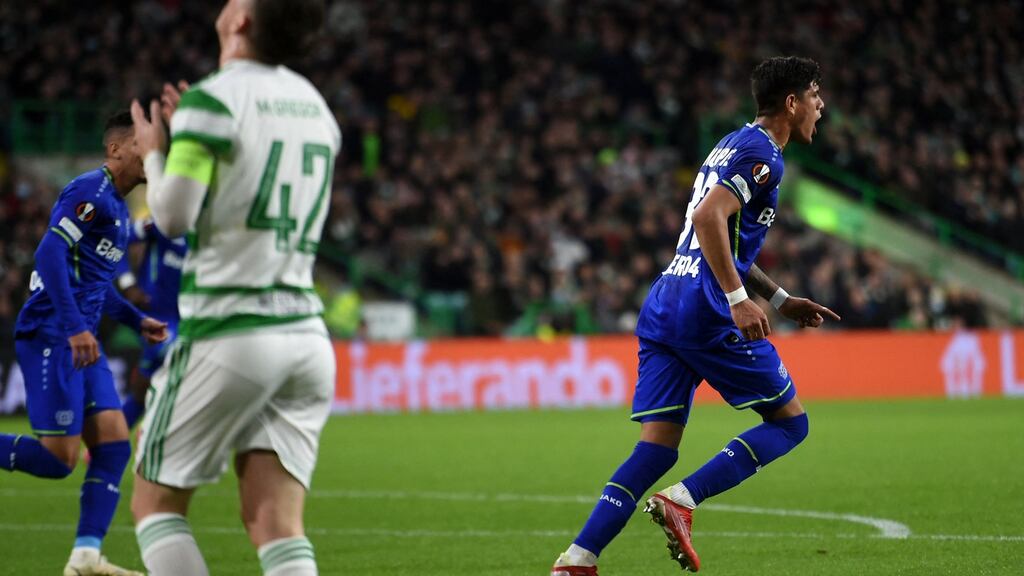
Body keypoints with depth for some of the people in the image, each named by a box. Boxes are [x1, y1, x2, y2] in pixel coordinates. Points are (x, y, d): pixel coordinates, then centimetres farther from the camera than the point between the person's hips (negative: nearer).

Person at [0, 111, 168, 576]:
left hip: (80, 340, 10)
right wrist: (75, 327, -27)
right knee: (58, 458, -11)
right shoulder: (91, 192, -11)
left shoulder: (117, 206, 20)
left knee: (114, 446, 2)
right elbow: (51, 253, -21)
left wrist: (137, 321, 21)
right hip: (51, 336, -10)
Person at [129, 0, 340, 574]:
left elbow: (173, 216, -14)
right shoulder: (315, 105, 13)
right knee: (276, 522, 1)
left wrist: (154, 152, 5)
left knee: (157, 503, 7)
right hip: (305, 331, 6)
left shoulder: (213, 100, -9)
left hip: (230, 332, -6)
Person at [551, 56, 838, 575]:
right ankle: (682, 500, -11)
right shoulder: (762, 154, -6)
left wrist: (782, 300, 35)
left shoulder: (734, 145, 25)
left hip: (662, 305, 9)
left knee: (656, 449, 3)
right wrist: (739, 299, -24)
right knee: (789, 421, 4)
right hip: (706, 312, -9)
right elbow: (708, 219, -21)